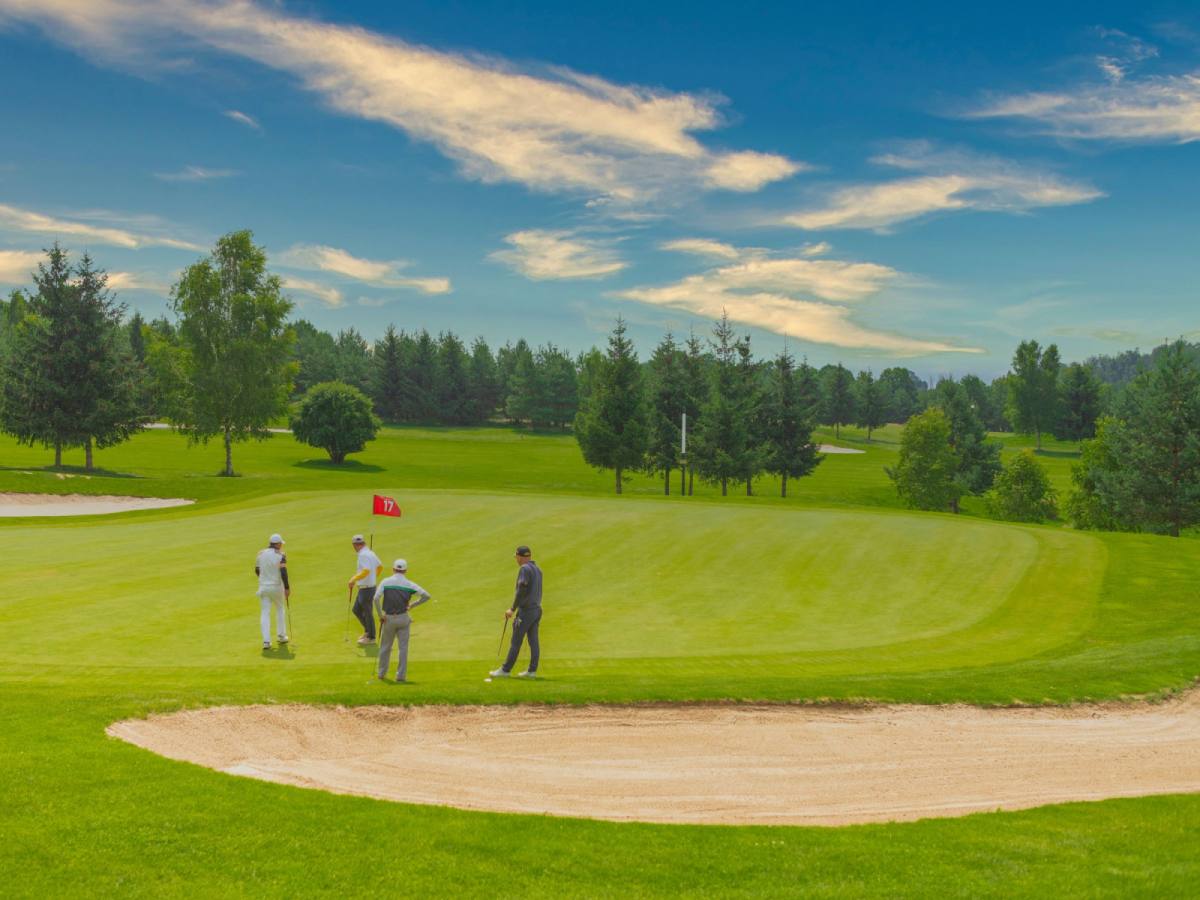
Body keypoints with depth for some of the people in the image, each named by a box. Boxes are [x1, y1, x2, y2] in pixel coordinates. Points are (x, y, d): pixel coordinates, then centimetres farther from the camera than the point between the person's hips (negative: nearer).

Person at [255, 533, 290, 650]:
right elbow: (283, 572, -20)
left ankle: (266, 641, -8)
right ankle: (282, 636, 25)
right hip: (277, 587, -3)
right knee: (280, 609, 20)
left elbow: (257, 571, 13)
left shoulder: (261, 554, 3)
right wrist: (287, 588, -16)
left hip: (263, 587, 3)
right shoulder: (280, 555, -11)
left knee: (265, 613, 3)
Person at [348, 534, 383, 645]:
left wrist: (354, 579, -24)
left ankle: (371, 637, 14)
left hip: (366, 588, -10)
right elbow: (380, 567, 18)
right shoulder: (370, 552, 9)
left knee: (367, 613, 3)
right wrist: (374, 578, 27)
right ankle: (368, 631, 28)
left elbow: (366, 571, -31)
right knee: (356, 610, 19)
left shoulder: (363, 554, -20)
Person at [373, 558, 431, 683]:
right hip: (403, 619, 0)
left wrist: (380, 615, -7)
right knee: (403, 648, 7)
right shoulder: (410, 584, -2)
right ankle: (401, 676, 6)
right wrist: (412, 605, 1)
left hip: (388, 618, 0)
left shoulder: (386, 581, -4)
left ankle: (381, 673, 24)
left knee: (385, 647, 15)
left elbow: (376, 598, -16)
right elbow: (426, 595, -9)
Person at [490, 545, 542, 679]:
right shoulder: (537, 569, 12)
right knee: (533, 641, 7)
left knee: (516, 641, -3)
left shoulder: (525, 569, -14)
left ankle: (505, 670, 2)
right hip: (536, 609, 8)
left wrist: (512, 609, -13)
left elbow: (521, 591, -20)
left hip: (525, 610, -8)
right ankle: (532, 671, 8)